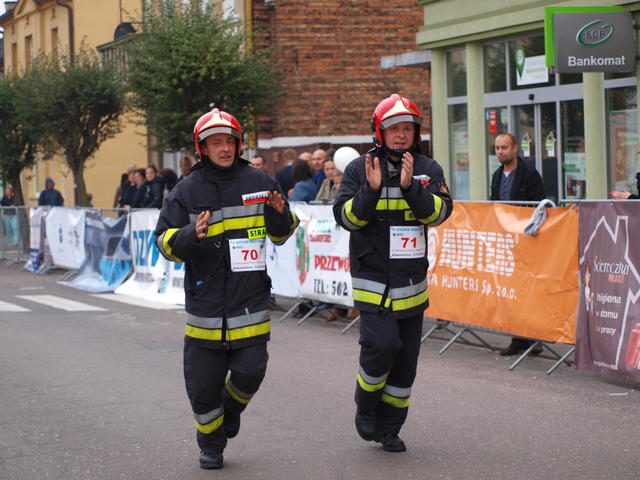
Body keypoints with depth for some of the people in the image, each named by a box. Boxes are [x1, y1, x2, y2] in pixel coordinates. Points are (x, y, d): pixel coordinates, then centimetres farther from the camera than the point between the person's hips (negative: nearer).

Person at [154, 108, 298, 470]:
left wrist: (280, 214, -9)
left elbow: (282, 234, 13)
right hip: (205, 301, 0)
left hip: (250, 301, 0)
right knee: (203, 382, 3)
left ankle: (232, 408, 28)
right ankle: (211, 444, 27)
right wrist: (192, 235, -22)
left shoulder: (259, 182, 4)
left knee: (250, 371, -7)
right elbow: (165, 242, -2)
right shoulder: (188, 190, 1)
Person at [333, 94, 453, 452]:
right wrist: (371, 190, -25)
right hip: (373, 279, -4)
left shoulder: (428, 169, 4)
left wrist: (410, 186, -24)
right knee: (382, 343, -20)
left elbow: (440, 212, -10)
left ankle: (389, 429, 23)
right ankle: (366, 407, 7)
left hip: (413, 281, 4)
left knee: (406, 358, 9)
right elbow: (346, 217, -10)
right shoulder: (360, 169, -3)